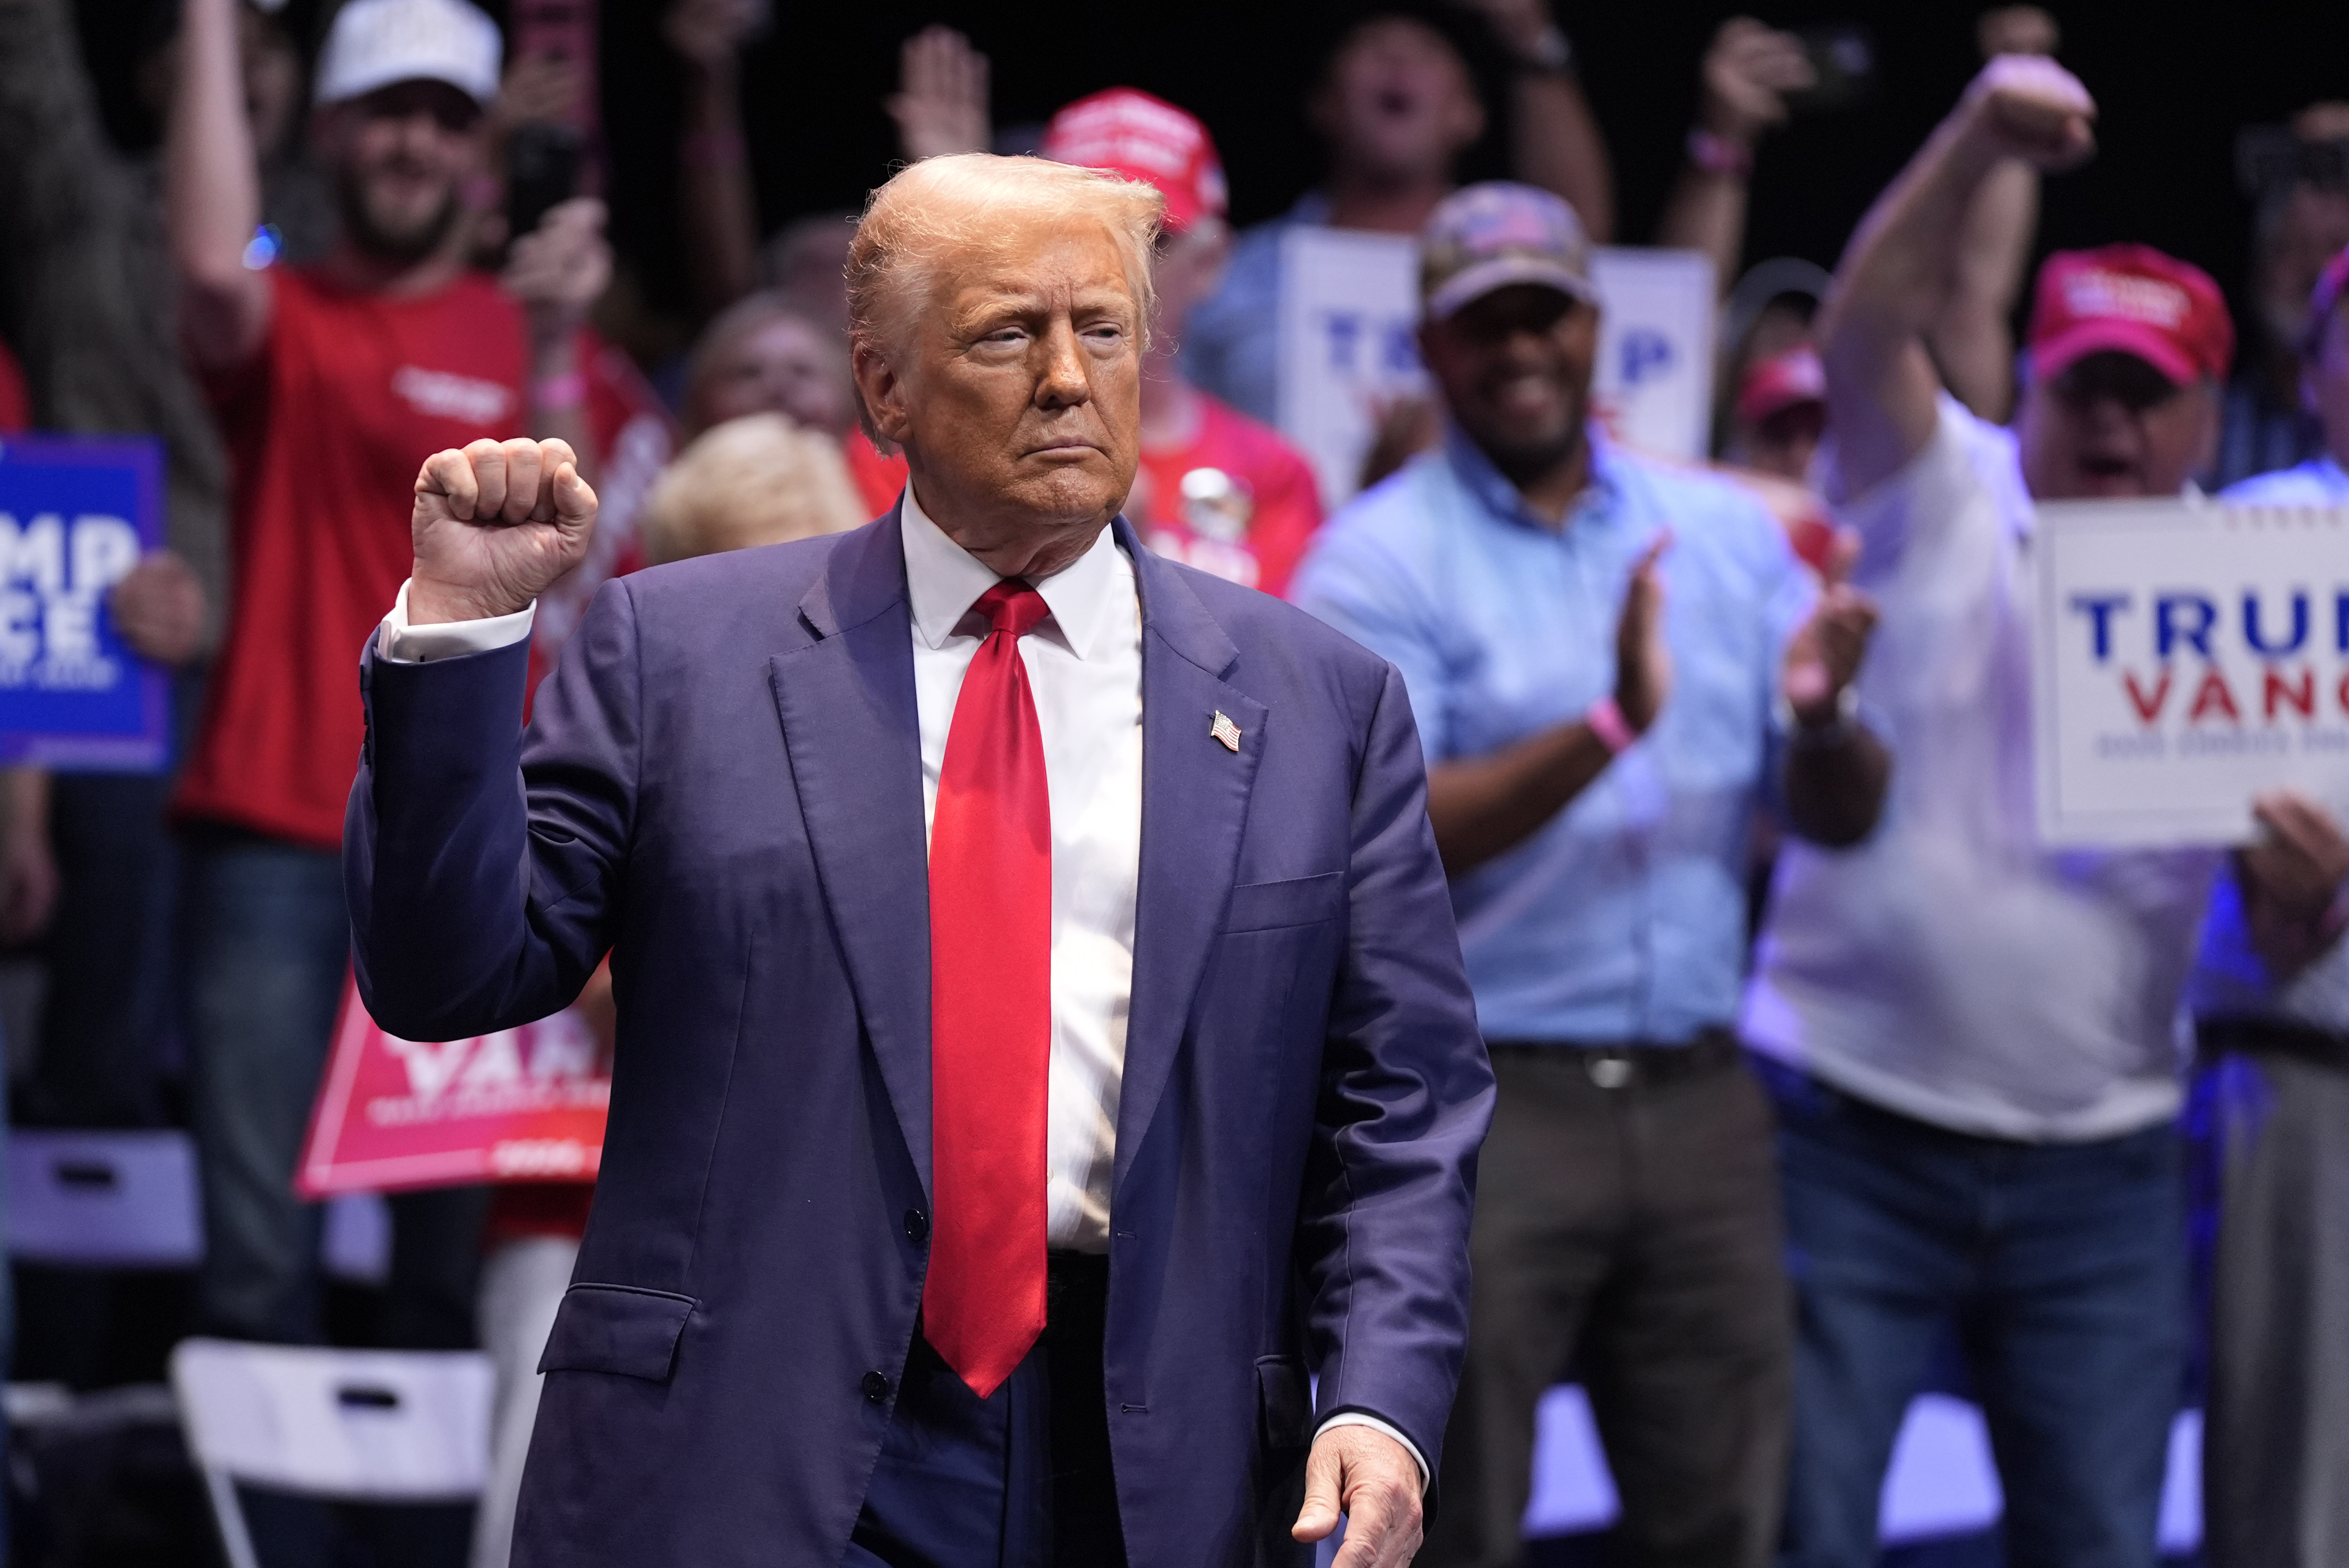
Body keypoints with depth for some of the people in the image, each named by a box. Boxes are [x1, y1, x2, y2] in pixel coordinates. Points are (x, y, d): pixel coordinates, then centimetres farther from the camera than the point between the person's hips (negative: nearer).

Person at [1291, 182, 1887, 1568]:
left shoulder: (1727, 532, 11)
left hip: (1699, 1093, 4)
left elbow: (1842, 819, 9)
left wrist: (1824, 720, -14)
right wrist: (1609, 728, -25)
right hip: (1484, 1101, -4)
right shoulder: (1381, 559, -2)